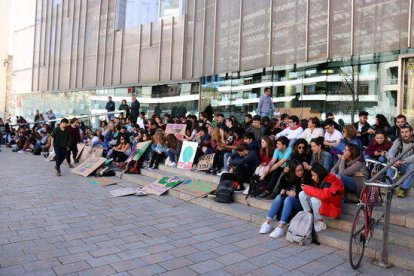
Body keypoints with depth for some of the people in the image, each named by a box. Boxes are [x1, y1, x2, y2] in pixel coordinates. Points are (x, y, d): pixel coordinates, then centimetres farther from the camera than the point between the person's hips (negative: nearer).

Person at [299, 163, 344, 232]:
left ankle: (320, 223, -14)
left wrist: (307, 189, -27)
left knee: (315, 199, -34)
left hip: (332, 209, -8)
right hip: (322, 205, 8)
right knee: (302, 194, -8)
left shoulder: (333, 182, -22)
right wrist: (306, 187, -10)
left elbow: (324, 195, -38)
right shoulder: (320, 181, 1)